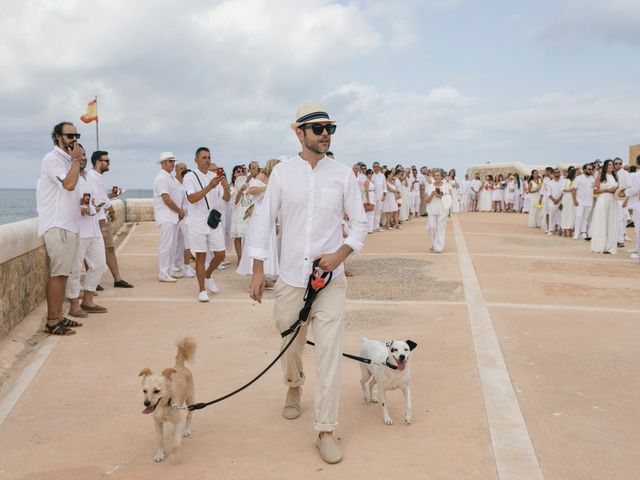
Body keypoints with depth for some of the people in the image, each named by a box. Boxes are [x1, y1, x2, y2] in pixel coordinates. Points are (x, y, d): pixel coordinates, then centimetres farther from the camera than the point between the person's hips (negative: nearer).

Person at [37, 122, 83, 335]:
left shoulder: (67, 159, 19)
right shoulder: (52, 158, -9)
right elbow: (69, 184, -24)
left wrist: (81, 202, 12)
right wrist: (76, 159, -14)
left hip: (69, 225, 9)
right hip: (57, 226, -9)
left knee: (63, 273, 11)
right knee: (57, 273, -9)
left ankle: (58, 317, 18)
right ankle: (52, 322, -5)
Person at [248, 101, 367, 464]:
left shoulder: (343, 174, 0)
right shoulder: (283, 172, 0)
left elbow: (360, 222, 4)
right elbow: (267, 220, 4)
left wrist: (341, 253, -12)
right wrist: (258, 269, 0)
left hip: (330, 278, -1)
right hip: (291, 277, 1)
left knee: (330, 352, -5)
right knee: (290, 343, 17)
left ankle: (326, 430, 5)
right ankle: (294, 388, 49)